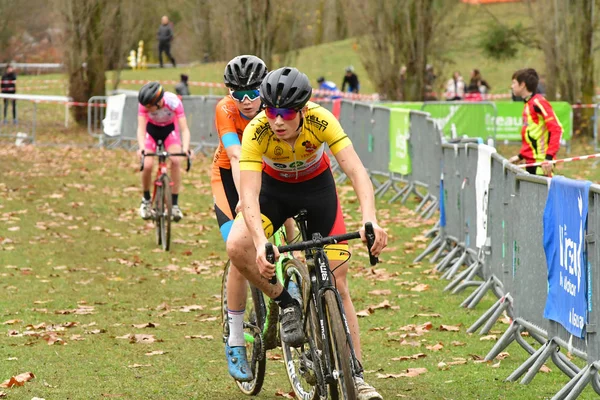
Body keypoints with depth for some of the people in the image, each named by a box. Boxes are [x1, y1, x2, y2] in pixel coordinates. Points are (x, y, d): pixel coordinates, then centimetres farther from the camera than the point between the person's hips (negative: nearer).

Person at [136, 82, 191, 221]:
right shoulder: (144, 104, -33)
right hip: (151, 129, 1)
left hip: (170, 129, -1)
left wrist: (186, 149, -53)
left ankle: (174, 203, -13)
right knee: (147, 165, -18)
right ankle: (146, 200, 8)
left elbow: (184, 129, -36)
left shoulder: (173, 102, -36)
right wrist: (142, 148, -54)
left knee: (176, 161, -24)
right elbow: (141, 128, -36)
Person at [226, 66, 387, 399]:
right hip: (273, 188, 0)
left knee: (337, 285, -4)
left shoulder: (320, 120, -32)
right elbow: (249, 195, -38)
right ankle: (286, 303, -5)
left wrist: (370, 220, -54)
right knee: (237, 247, -30)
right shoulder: (256, 132, -33)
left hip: (317, 187, 0)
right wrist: (261, 243, -55)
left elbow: (356, 171, -38)